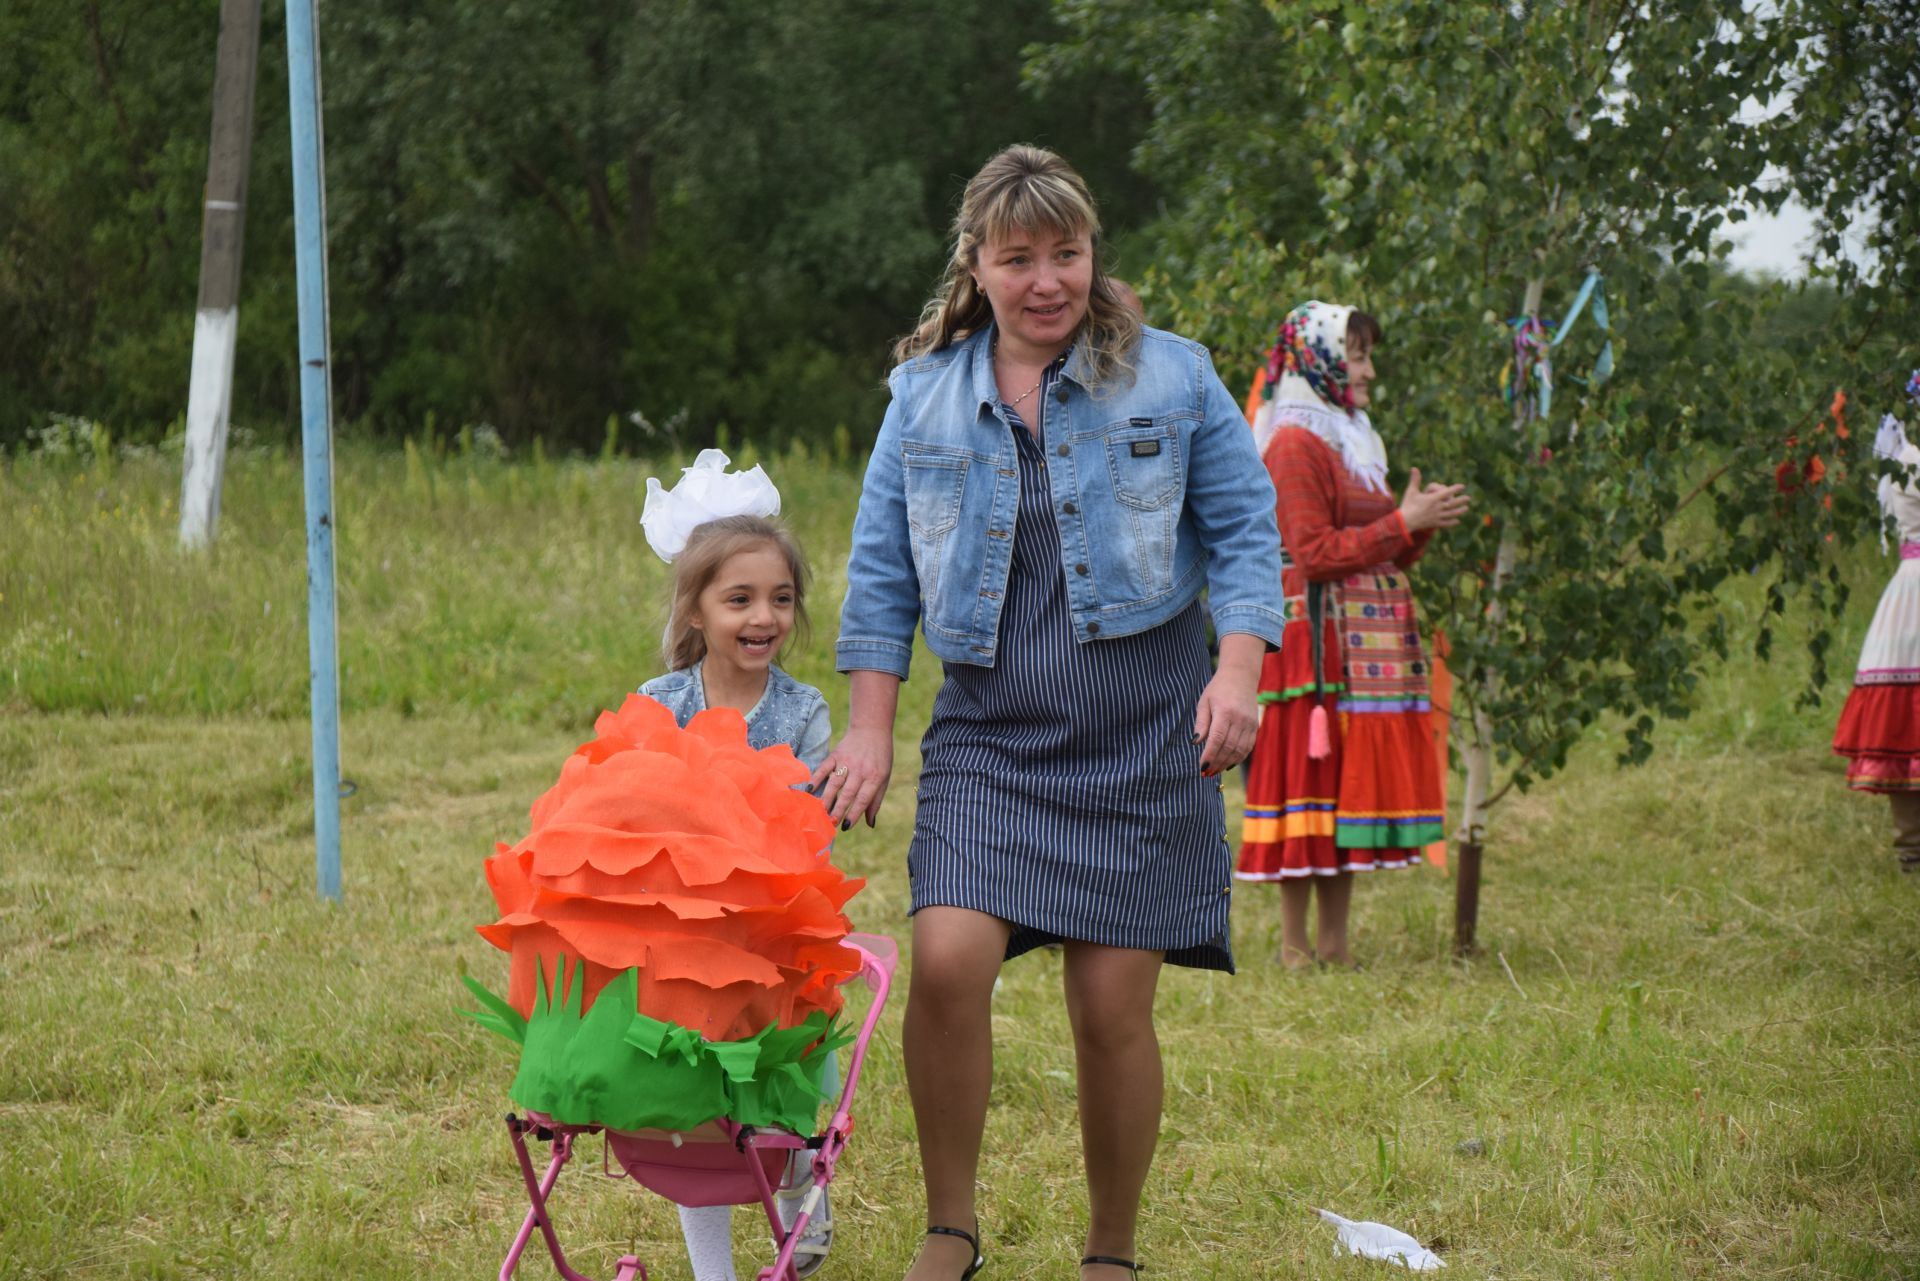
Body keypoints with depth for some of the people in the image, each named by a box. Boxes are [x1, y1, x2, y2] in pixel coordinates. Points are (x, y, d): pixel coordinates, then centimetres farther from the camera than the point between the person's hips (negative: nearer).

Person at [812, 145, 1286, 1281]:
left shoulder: (1172, 377, 4)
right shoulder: (925, 395, 9)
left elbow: (1243, 532, 3)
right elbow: (883, 571, 12)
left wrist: (1237, 674, -11)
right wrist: (871, 732, 6)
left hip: (1143, 730, -1)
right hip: (991, 729, 1)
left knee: (1113, 1004, -3)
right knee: (947, 963, -18)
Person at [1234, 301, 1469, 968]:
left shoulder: (1349, 442, 21)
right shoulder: (1295, 444, -8)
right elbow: (1315, 552, -16)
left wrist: (1422, 521, 4)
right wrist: (1403, 523, -13)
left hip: (1368, 646, 9)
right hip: (1322, 638, -9)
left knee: (1354, 784, 7)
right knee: (1314, 783, -9)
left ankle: (1334, 946, 9)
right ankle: (1295, 948, -6)